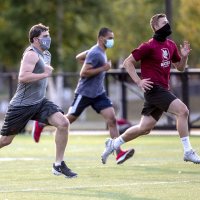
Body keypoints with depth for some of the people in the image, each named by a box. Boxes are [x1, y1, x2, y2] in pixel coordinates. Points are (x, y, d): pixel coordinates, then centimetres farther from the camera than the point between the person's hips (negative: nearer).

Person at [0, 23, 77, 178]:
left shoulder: (46, 55, 12)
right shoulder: (32, 54, -16)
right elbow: (22, 77, -31)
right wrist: (45, 74, -24)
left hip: (40, 102, 7)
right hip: (22, 105, -7)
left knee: (63, 123, -14)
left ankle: (59, 165, -6)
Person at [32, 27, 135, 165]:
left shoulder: (100, 52, 11)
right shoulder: (96, 54, -19)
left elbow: (78, 57, 22)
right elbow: (83, 73, -24)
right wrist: (102, 68, -22)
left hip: (98, 94, 8)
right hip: (85, 93, -8)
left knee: (112, 119, -8)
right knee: (69, 119, 6)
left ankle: (119, 154, -15)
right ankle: (40, 125, 29)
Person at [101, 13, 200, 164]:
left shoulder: (171, 45, 13)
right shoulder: (149, 46, -10)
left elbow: (180, 68, 21)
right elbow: (127, 62, -7)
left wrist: (184, 56, 1)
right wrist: (139, 81, -15)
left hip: (163, 89, 8)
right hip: (154, 88, -8)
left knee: (144, 128, 11)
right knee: (183, 110, -20)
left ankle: (113, 144, 28)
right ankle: (188, 152, -16)